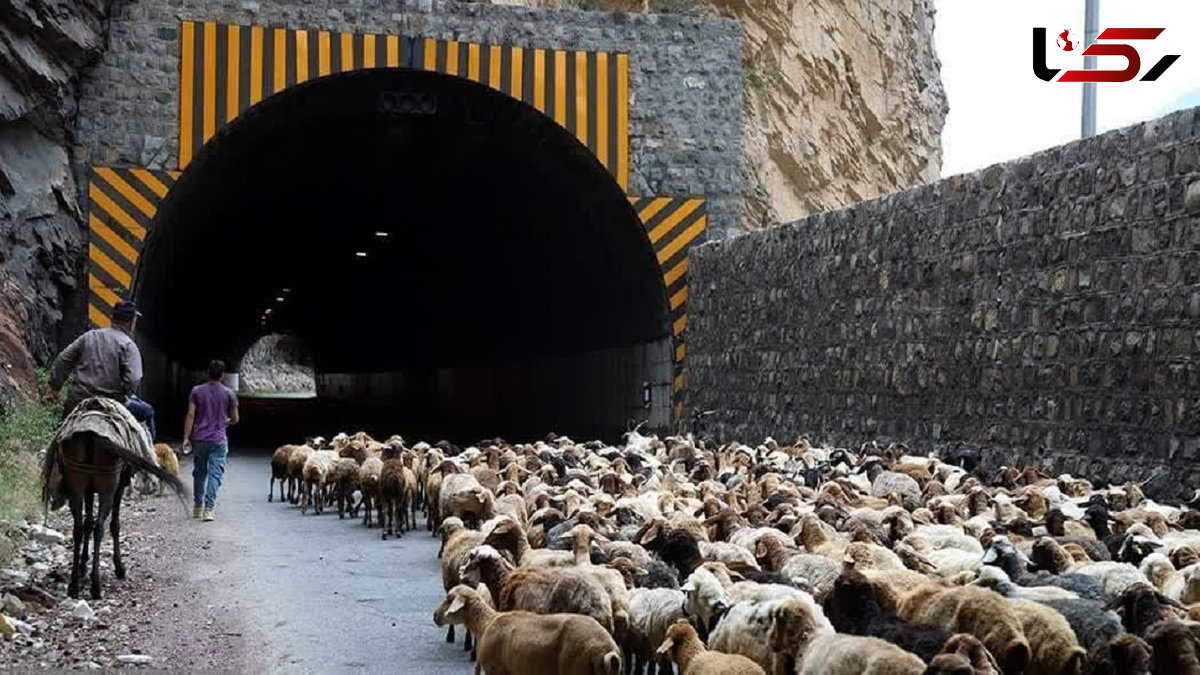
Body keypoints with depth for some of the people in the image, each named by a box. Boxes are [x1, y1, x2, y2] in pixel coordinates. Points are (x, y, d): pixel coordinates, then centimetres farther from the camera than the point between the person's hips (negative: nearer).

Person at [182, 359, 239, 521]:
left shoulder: (197, 391, 0)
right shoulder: (229, 394, -1)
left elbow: (190, 415, -4)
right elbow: (234, 419, 4)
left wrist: (186, 437, -2)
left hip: (199, 439, 2)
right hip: (219, 440, -2)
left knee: (199, 472, 16)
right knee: (215, 474, -3)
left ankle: (197, 507, 24)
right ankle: (208, 509, -13)